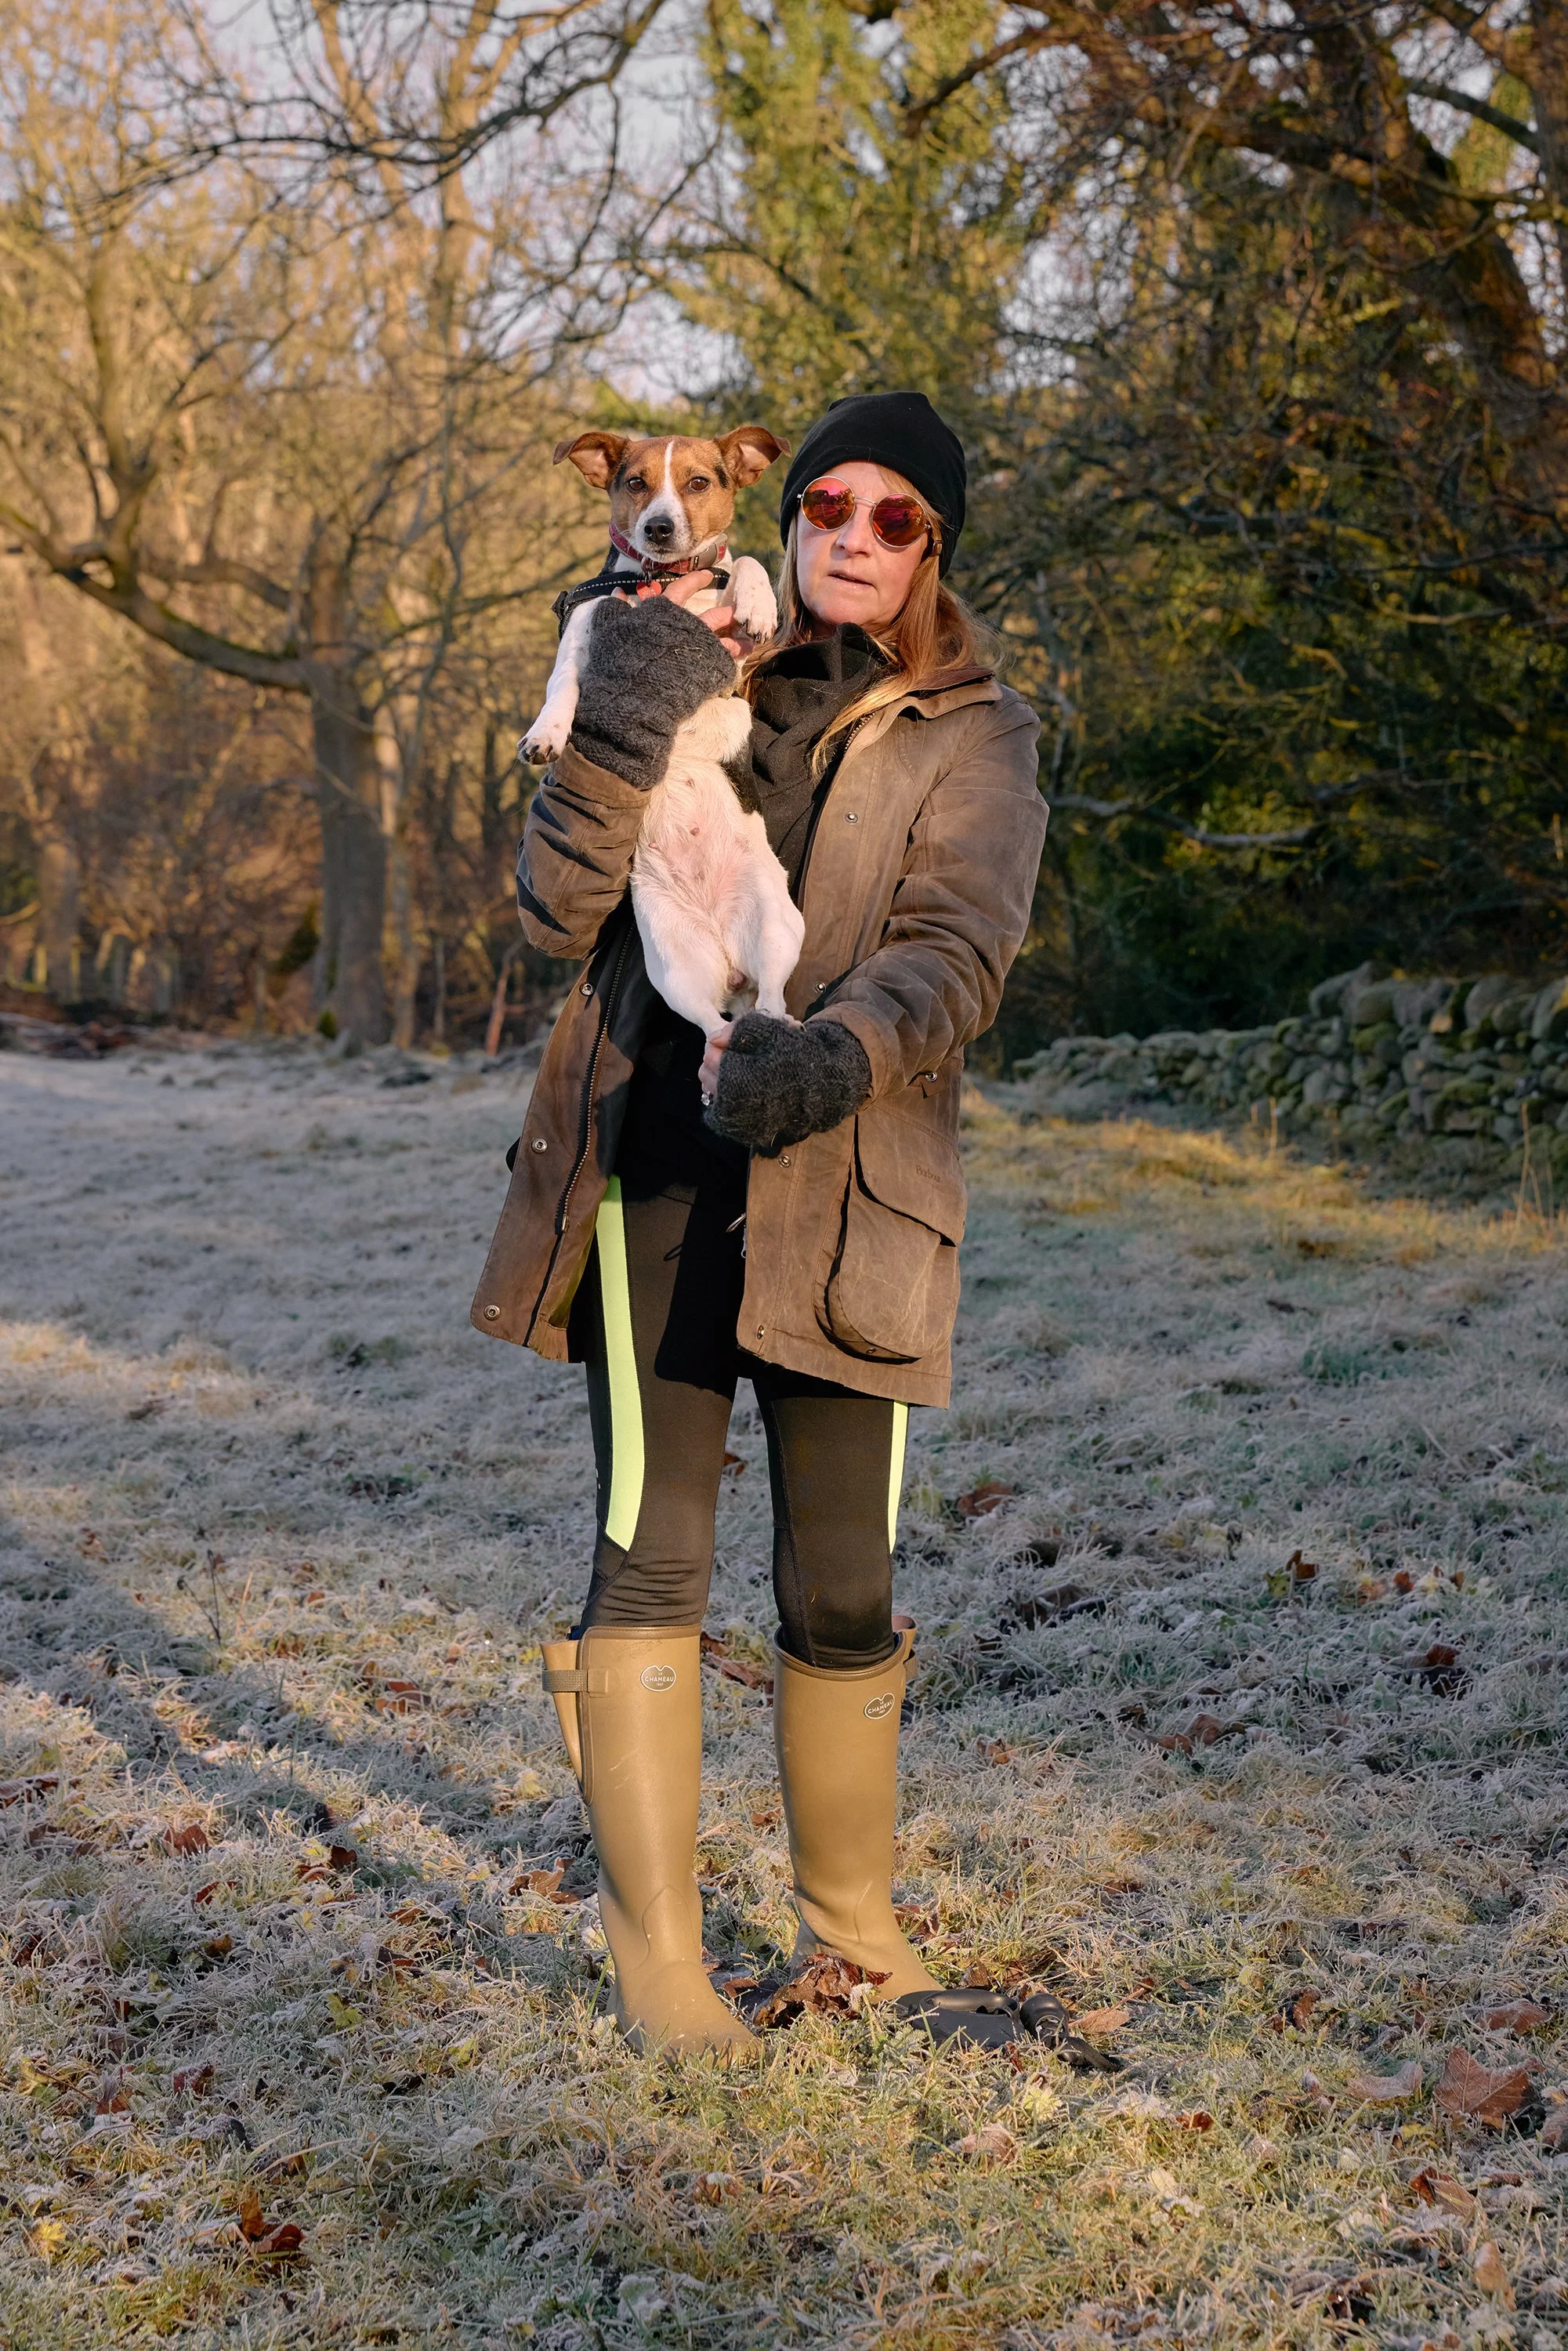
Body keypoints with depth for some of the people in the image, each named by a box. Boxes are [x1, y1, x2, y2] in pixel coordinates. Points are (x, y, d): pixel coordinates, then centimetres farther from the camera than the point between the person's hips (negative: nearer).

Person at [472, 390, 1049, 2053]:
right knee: (650, 1557, -4)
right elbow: (556, 909, 0)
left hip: (840, 1187, 0)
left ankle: (852, 1918, 25)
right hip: (652, 1166, 0)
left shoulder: (970, 739, 6)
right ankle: (654, 1948, 7)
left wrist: (829, 1059, -29)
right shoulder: (699, 679, 10)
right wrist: (618, 736, -17)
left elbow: (957, 956, -10)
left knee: (844, 1590, 6)